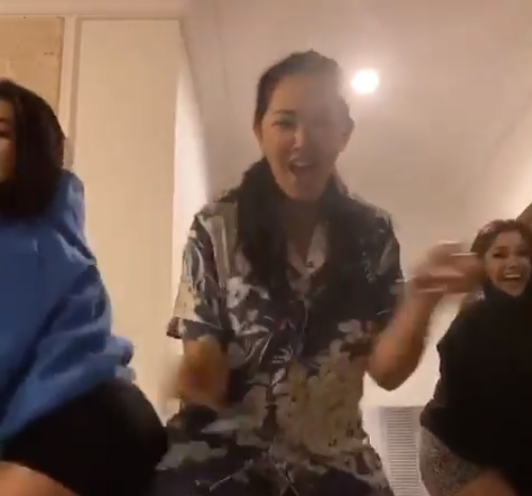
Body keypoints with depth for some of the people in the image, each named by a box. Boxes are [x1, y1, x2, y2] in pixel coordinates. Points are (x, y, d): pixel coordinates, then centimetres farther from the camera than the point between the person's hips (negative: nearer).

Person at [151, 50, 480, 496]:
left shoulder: (372, 233, -3)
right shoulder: (216, 229, -8)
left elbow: (386, 369, -7)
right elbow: (203, 365, -8)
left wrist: (422, 297, -25)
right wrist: (198, 376, -30)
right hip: (225, 458, -1)